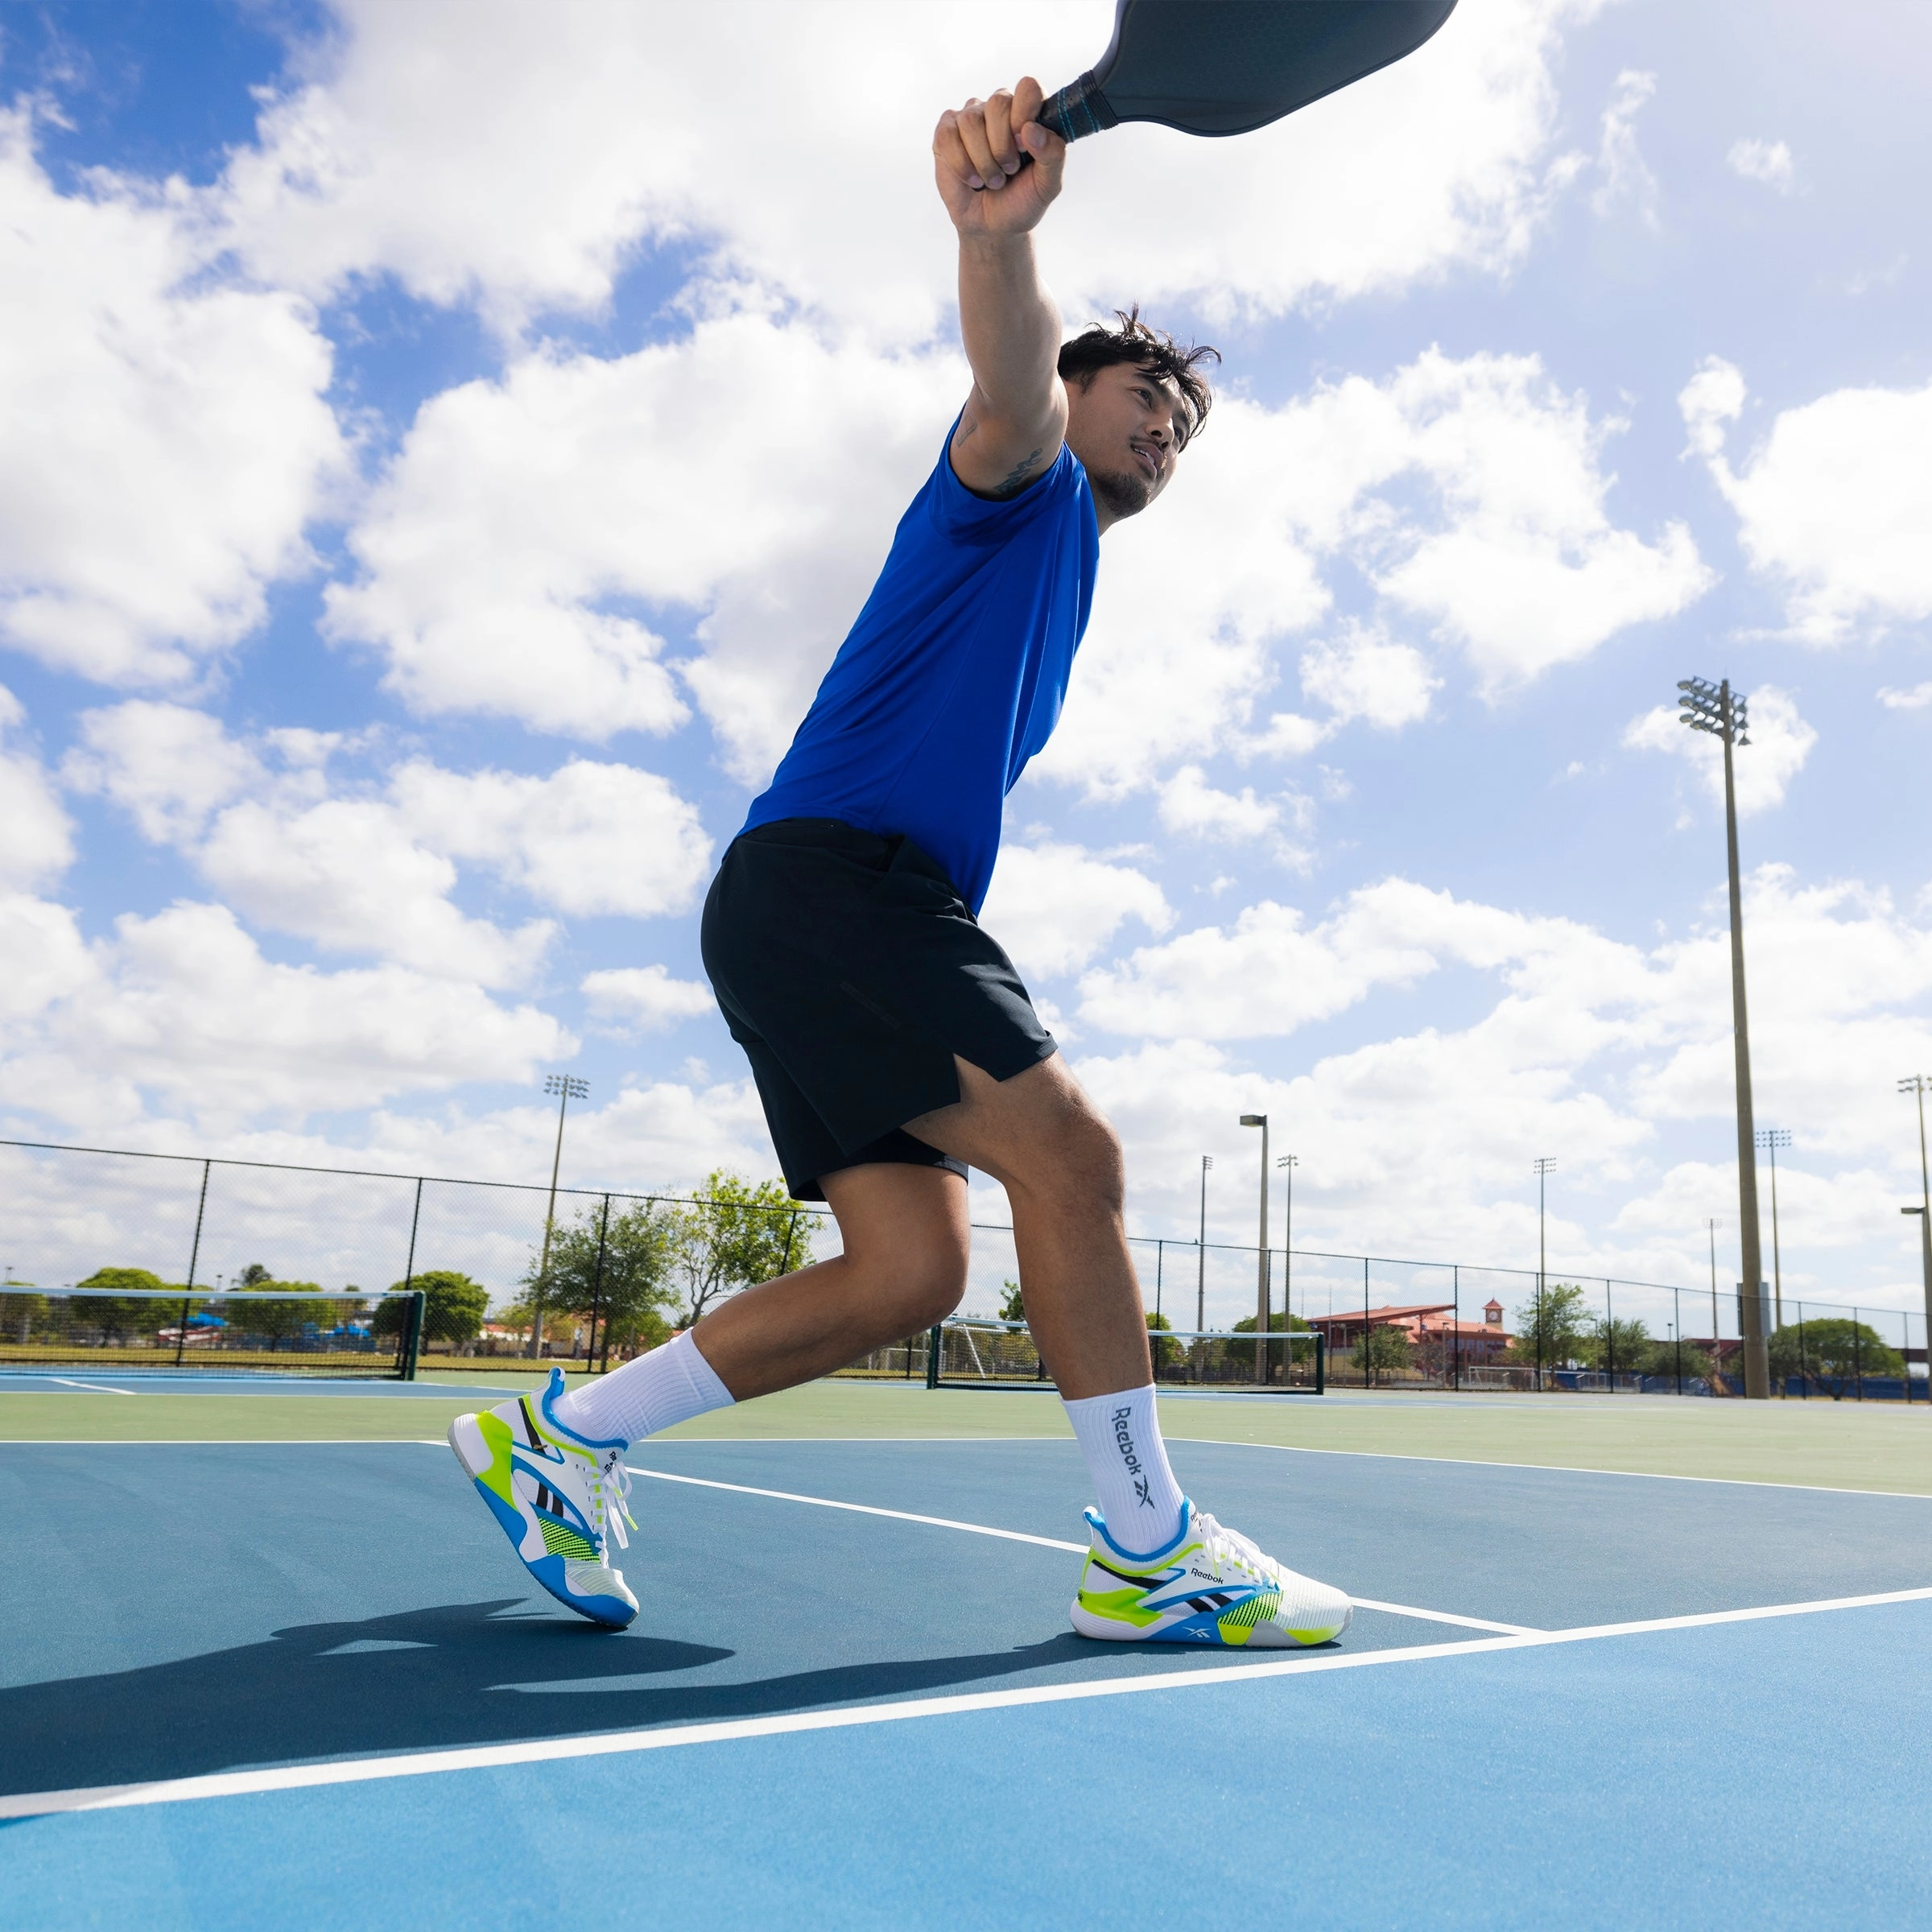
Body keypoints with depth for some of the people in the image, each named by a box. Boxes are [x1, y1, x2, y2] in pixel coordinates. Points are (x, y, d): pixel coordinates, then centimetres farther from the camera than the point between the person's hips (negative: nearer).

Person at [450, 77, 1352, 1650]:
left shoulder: (1060, 595, 32)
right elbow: (1010, 392, -19)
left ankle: (561, 1435, 9)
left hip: (869, 909, 9)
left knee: (909, 1273, 0)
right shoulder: (1020, 481, 7)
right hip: (823, 873, -9)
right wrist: (1000, 231, -41)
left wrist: (972, 991, 30)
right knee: (1067, 1150, -18)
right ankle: (1151, 1552, -8)